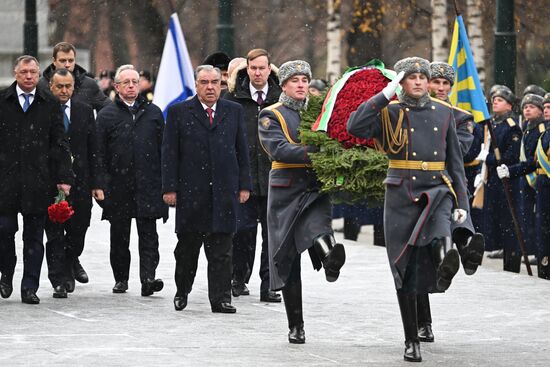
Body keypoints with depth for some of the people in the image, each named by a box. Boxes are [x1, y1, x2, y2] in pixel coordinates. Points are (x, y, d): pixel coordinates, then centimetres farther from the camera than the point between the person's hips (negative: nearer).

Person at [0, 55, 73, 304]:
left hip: (38, 180, 1)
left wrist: (64, 178, -1)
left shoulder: (50, 105, 6)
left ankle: (29, 288, 6)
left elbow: (59, 144, 6)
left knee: (34, 237, 2)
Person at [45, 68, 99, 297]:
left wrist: (94, 182, 4)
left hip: (79, 182, 3)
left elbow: (93, 149, 9)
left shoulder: (85, 111, 9)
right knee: (54, 234, -3)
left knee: (77, 231, 7)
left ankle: (67, 269, 30)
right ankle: (59, 281, -1)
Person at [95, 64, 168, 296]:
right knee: (119, 237, 8)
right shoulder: (106, 116, 5)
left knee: (148, 234, -8)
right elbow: (99, 154, 1)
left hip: (148, 186, 0)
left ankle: (148, 278, -14)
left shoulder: (153, 113, 10)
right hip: (118, 187, 0)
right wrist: (100, 185, -7)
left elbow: (163, 148, 11)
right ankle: (121, 279, 19)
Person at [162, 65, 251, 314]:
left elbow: (242, 151, 11)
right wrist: (170, 188, -5)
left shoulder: (234, 111, 11)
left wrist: (244, 185, 6)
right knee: (187, 246, 7)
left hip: (224, 191, 1)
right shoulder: (179, 112, 4)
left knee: (221, 250, 0)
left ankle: (220, 299, 2)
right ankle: (182, 291, 24)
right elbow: (170, 153, 1)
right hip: (190, 191, -1)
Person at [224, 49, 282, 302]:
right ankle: (239, 279, 18)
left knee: (272, 232, 1)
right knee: (243, 229, 0)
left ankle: (269, 286, 5)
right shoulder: (234, 98, 4)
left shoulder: (280, 98, 7)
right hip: (243, 175, -1)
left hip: (273, 177, 1)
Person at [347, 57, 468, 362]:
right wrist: (386, 95, -15)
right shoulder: (389, 113, 1)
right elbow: (355, 127, -18)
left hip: (438, 192, 2)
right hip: (401, 196, -2)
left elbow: (455, 162, 12)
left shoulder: (443, 113, 9)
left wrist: (462, 203, 4)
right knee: (406, 272, 1)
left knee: (442, 237, -35)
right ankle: (411, 341, 9)